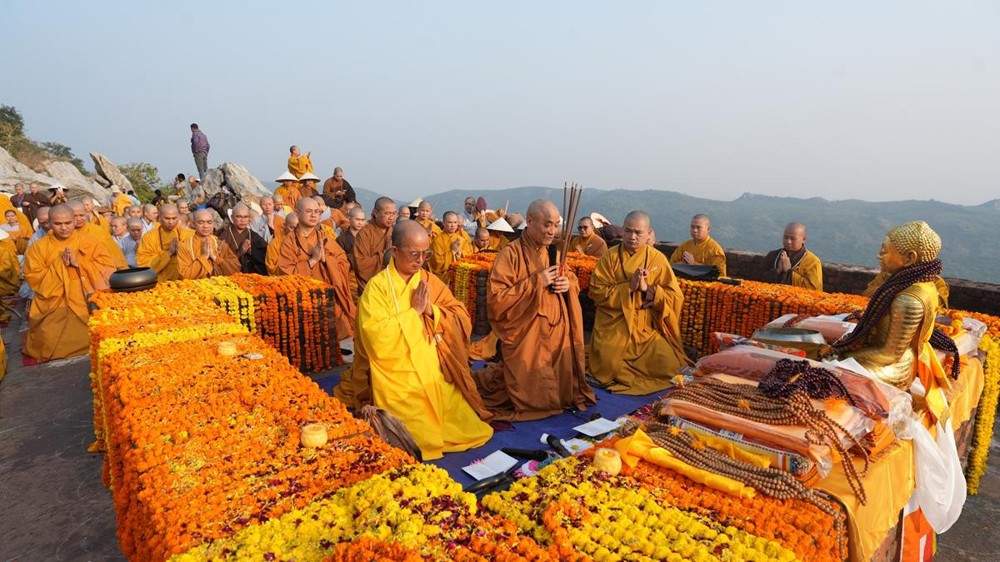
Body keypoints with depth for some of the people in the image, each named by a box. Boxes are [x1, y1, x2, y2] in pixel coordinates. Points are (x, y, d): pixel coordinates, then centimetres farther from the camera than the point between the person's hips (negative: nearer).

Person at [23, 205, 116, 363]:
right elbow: (33, 277, -2)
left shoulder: (89, 243, 3)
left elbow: (108, 268, -5)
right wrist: (59, 265, -14)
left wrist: (79, 264, -15)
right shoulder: (38, 248, 5)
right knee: (49, 342, -11)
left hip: (87, 304, -1)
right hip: (52, 307, 1)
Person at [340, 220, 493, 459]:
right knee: (421, 443, -17)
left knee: (470, 430, 0)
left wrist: (432, 310, -14)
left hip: (437, 375, 5)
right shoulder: (377, 286, -9)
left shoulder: (431, 282, 6)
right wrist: (415, 311, -16)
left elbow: (463, 321, 2)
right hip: (398, 381, -4)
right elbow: (376, 339, -21)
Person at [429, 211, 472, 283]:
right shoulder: (438, 240, -4)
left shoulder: (463, 235, 9)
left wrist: (460, 252, -9)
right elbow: (438, 264, -9)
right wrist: (453, 251, -12)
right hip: (445, 275, -5)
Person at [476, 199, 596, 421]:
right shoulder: (511, 253, -15)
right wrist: (536, 282, -22)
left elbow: (573, 281, 18)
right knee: (532, 398, 4)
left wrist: (568, 284, -6)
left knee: (560, 394, 16)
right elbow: (495, 300, -19)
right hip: (526, 337, -6)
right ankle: (490, 379, 29)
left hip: (558, 333, 7)